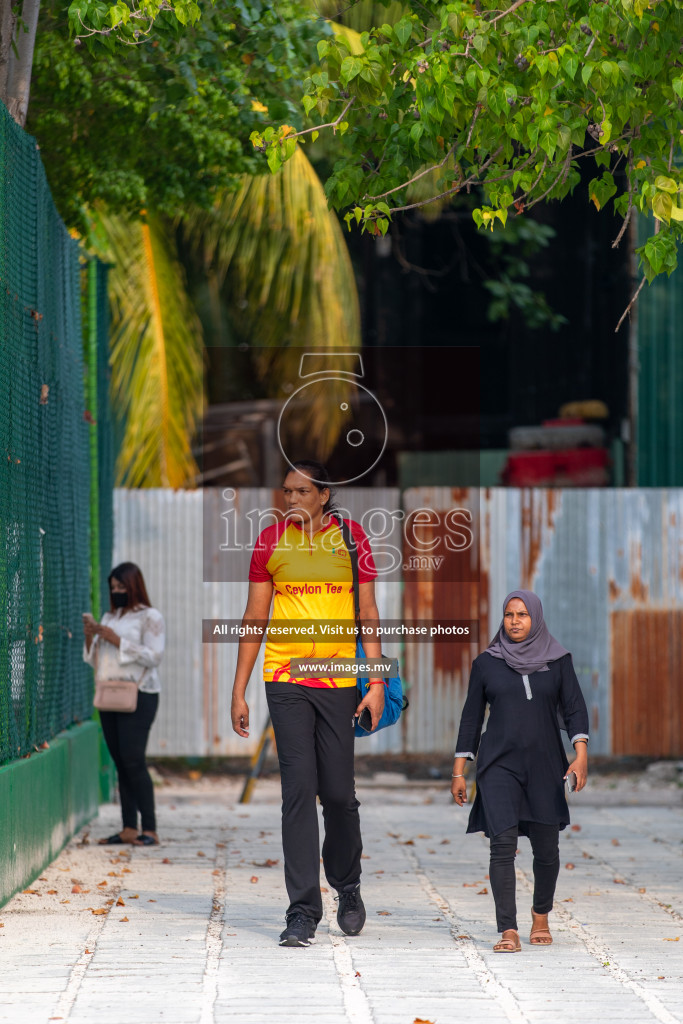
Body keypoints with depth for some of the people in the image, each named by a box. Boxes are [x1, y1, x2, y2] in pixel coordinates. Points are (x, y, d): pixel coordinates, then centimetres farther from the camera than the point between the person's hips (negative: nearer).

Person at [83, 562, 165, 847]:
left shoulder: (150, 617, -2)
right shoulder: (109, 617, 18)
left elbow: (153, 657, -13)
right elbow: (94, 660, 19)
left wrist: (117, 641, -15)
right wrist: (90, 636, 0)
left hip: (138, 695, -7)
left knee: (133, 761, -14)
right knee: (120, 763, 4)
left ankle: (149, 830, -11)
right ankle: (129, 829, 5)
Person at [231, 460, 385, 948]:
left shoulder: (352, 538, 5)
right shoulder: (271, 540, 5)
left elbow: (369, 614, 6)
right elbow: (254, 617, 9)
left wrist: (377, 682, -2)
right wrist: (239, 691, 5)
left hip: (340, 681, 0)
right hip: (286, 680, 0)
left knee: (339, 792, 3)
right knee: (298, 789, -7)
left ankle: (347, 885, 29)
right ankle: (303, 912, -5)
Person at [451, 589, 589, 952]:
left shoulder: (558, 661, 4)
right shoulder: (486, 663, 5)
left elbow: (574, 708, -2)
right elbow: (471, 717, 8)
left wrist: (581, 753, -17)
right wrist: (458, 772, 6)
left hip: (545, 766, 1)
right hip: (499, 765, -1)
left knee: (546, 848, 7)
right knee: (503, 843, -16)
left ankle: (541, 914, 35)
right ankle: (508, 932, -18)